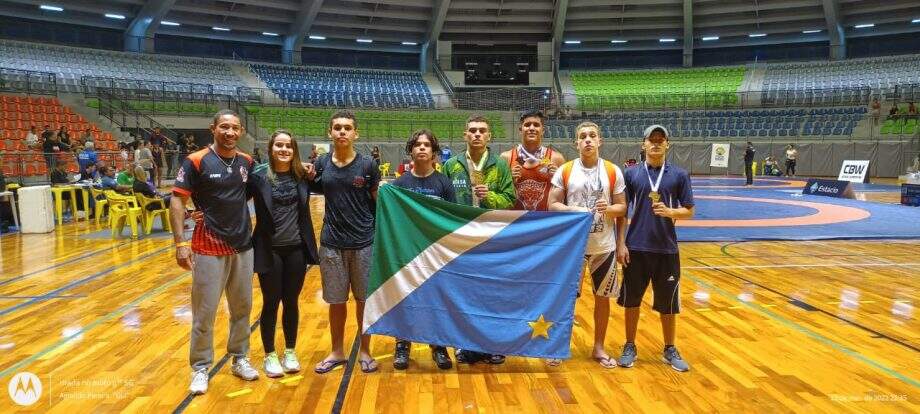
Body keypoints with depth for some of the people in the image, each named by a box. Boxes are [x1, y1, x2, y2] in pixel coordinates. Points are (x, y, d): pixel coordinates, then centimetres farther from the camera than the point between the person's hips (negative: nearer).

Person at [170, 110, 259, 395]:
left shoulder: (247, 162, 4)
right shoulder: (196, 161, -9)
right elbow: (177, 201, -10)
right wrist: (180, 243, -17)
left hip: (243, 246, 5)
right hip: (209, 249, -4)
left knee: (242, 307, 14)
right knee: (204, 312, 5)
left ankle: (239, 359, 31)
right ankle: (200, 368, 21)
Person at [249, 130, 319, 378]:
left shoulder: (301, 175, 1)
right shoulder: (259, 176, -7)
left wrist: (313, 176, -4)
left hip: (296, 249, 2)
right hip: (269, 249, -2)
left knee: (291, 302, 12)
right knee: (271, 303, 8)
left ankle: (290, 352, 28)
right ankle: (270, 356, 24)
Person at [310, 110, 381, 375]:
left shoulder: (367, 165, -4)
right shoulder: (321, 164, 1)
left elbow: (378, 201, 2)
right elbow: (315, 191, 15)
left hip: (364, 242, -2)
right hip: (332, 243, 2)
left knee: (364, 299, 9)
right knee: (336, 301, 11)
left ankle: (364, 351, 26)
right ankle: (337, 352, 29)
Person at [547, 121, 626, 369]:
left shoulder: (613, 171, 1)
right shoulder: (564, 171, -1)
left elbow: (623, 208, 4)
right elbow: (553, 205, -2)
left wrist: (609, 209, -17)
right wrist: (574, 210, -19)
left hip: (604, 246, 1)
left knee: (602, 297, 10)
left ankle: (599, 348, 26)